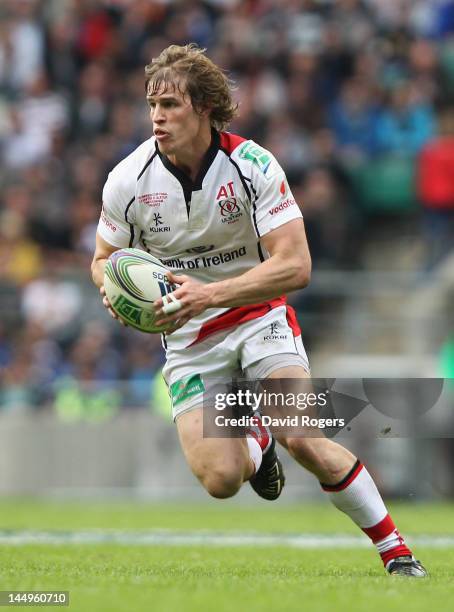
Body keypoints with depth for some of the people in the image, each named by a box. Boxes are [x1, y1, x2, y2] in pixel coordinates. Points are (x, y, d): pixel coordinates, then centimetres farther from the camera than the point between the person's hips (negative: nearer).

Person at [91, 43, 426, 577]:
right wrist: (112, 287, -19)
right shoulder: (127, 179, -11)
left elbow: (295, 266, -21)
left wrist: (208, 294, -32)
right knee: (219, 480, -14)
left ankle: (395, 549, -8)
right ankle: (255, 445, 25)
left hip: (259, 316, -2)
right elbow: (104, 257, 7)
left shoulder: (253, 166, -18)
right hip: (187, 339, 2)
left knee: (303, 441, -25)